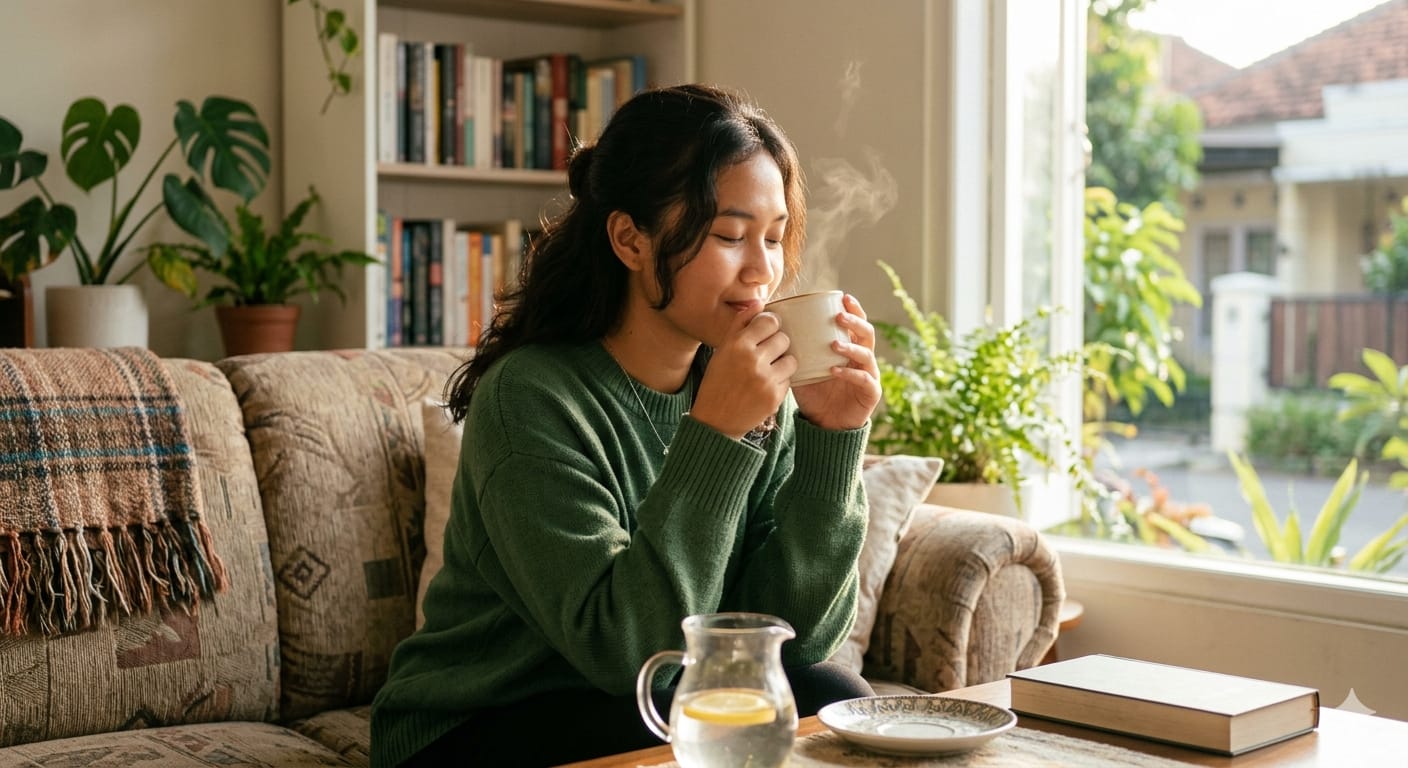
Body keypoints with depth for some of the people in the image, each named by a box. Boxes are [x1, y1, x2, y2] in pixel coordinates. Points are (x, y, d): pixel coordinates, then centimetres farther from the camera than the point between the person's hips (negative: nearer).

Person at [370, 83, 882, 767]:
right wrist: (714, 435, -34)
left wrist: (832, 436, -21)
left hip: (670, 705, 5)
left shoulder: (762, 393, -4)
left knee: (835, 700, -20)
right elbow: (623, 649, -28)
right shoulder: (530, 396, -21)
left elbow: (797, 636, -10)